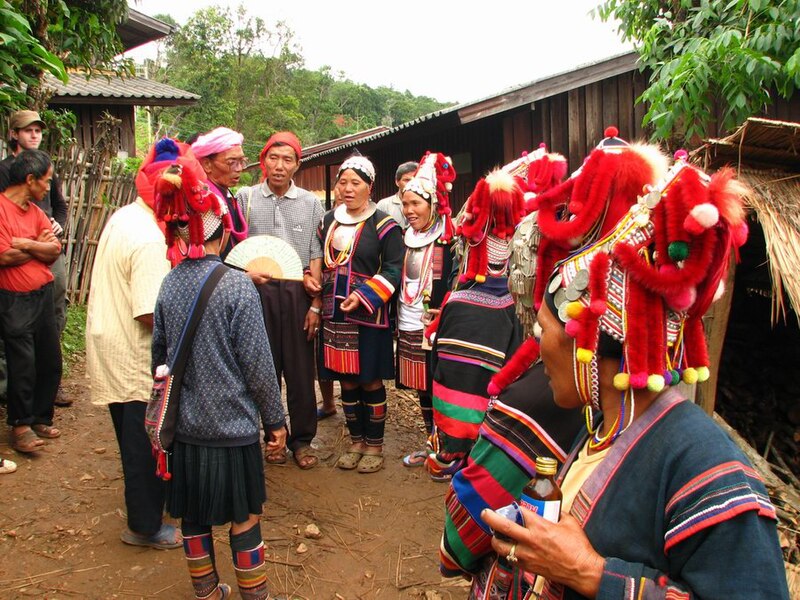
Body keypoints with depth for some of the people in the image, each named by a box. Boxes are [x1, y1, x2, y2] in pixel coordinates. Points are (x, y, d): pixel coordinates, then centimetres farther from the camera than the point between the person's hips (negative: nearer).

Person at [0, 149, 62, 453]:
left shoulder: (35, 210, 10)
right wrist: (40, 246, -5)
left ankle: (40, 418, 28)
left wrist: (26, 244, -16)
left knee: (50, 362, 12)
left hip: (43, 295, 7)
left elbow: (54, 251, 0)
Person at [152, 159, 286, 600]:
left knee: (193, 518, 18)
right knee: (244, 516, 11)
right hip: (231, 427, -5)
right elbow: (257, 364, -14)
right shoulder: (236, 285, -17)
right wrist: (275, 419, -3)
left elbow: (159, 353, 7)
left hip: (184, 426, 5)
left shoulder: (169, 283, -2)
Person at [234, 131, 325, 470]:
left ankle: (302, 439, 17)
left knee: (300, 369, 4)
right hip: (258, 291, 0)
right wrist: (248, 273, -13)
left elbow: (316, 256, 5)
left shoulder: (310, 203, 7)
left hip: (298, 293, 0)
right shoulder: (246, 198, 6)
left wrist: (315, 303, -1)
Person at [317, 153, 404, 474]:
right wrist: (320, 299, 9)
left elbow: (393, 269, -10)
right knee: (346, 381, 12)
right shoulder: (328, 221, 11)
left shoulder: (383, 225, -5)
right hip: (335, 315, 5)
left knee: (371, 382, 4)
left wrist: (364, 296, -18)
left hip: (369, 315, -5)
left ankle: (375, 446, 19)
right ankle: (356, 441, 26)